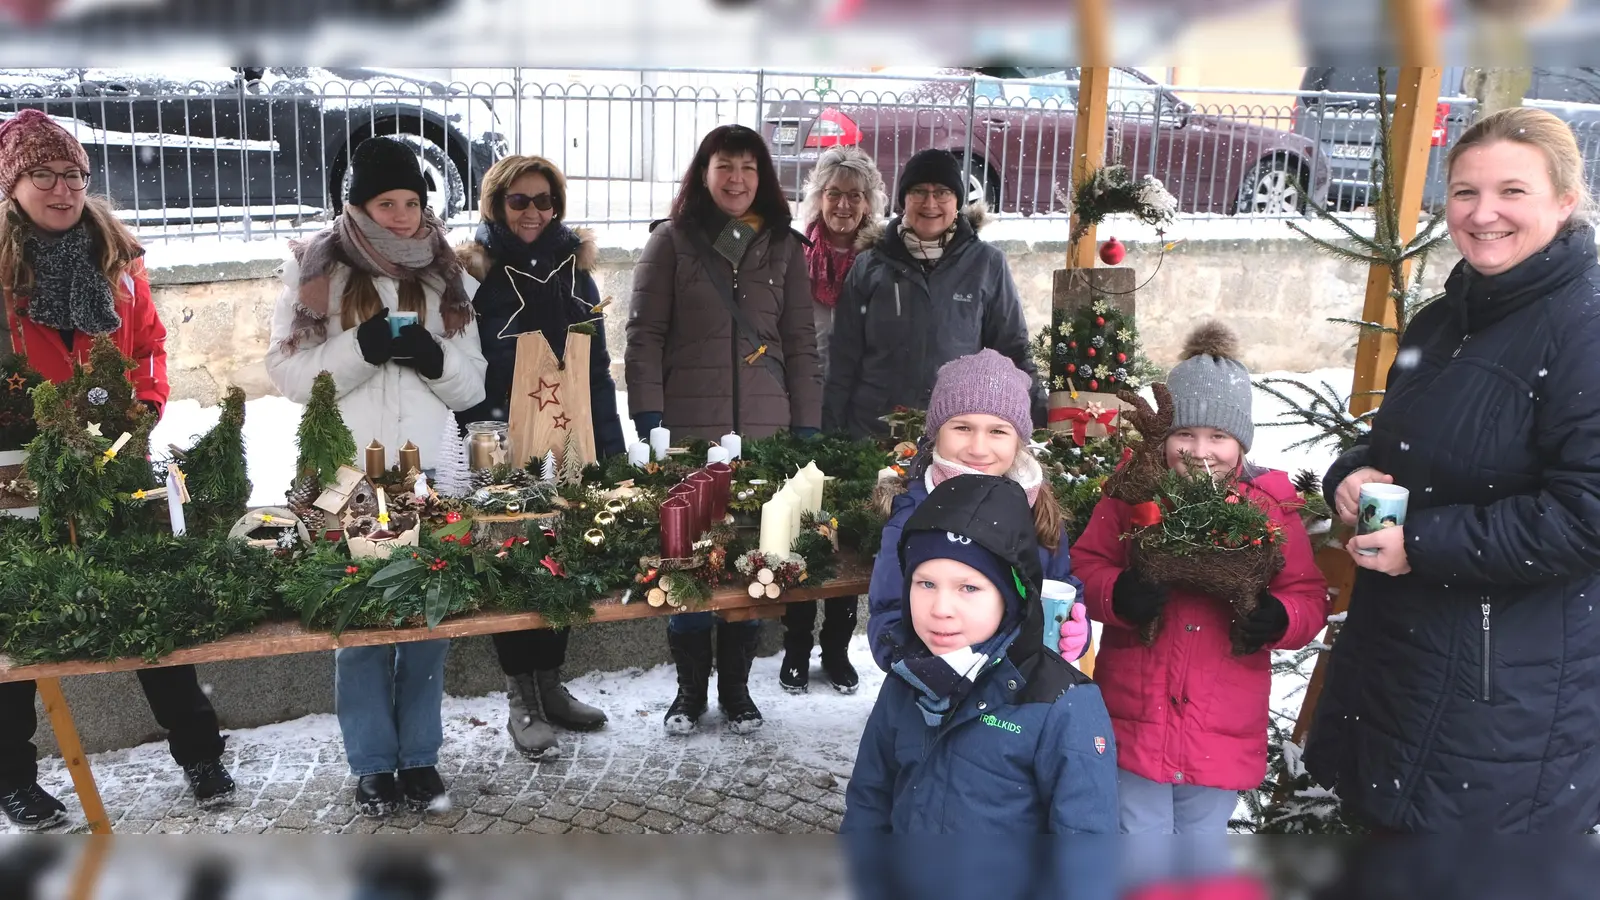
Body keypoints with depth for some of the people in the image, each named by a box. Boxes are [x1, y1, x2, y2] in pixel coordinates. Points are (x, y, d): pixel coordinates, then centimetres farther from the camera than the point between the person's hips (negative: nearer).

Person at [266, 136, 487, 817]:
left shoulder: (446, 278, 12)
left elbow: (473, 386, 11)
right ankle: (372, 762, 15)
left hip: (432, 475, 2)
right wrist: (362, 347, -16)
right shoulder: (320, 272, 4)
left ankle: (420, 755, 20)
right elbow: (290, 373, -2)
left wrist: (435, 357, -9)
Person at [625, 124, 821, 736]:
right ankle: (690, 687, 19)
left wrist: (807, 428, 4)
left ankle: (736, 686, 21)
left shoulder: (784, 247, 10)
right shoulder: (672, 241, 3)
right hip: (688, 428, -2)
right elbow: (644, 334, -1)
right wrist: (648, 419, -8)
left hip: (765, 430, 2)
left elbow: (800, 342, 9)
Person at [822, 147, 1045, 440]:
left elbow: (1012, 349, 5)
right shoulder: (870, 266, 4)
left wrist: (1037, 420, -2)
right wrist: (830, 432, 2)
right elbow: (844, 357, 5)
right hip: (872, 430, 1)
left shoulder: (987, 264, 1)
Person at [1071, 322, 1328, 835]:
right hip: (1135, 721, -1)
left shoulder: (1272, 508, -2)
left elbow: (1309, 596, 2)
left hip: (1223, 735, 1)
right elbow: (1083, 567, 0)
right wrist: (1118, 595, -21)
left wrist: (1279, 619, -20)